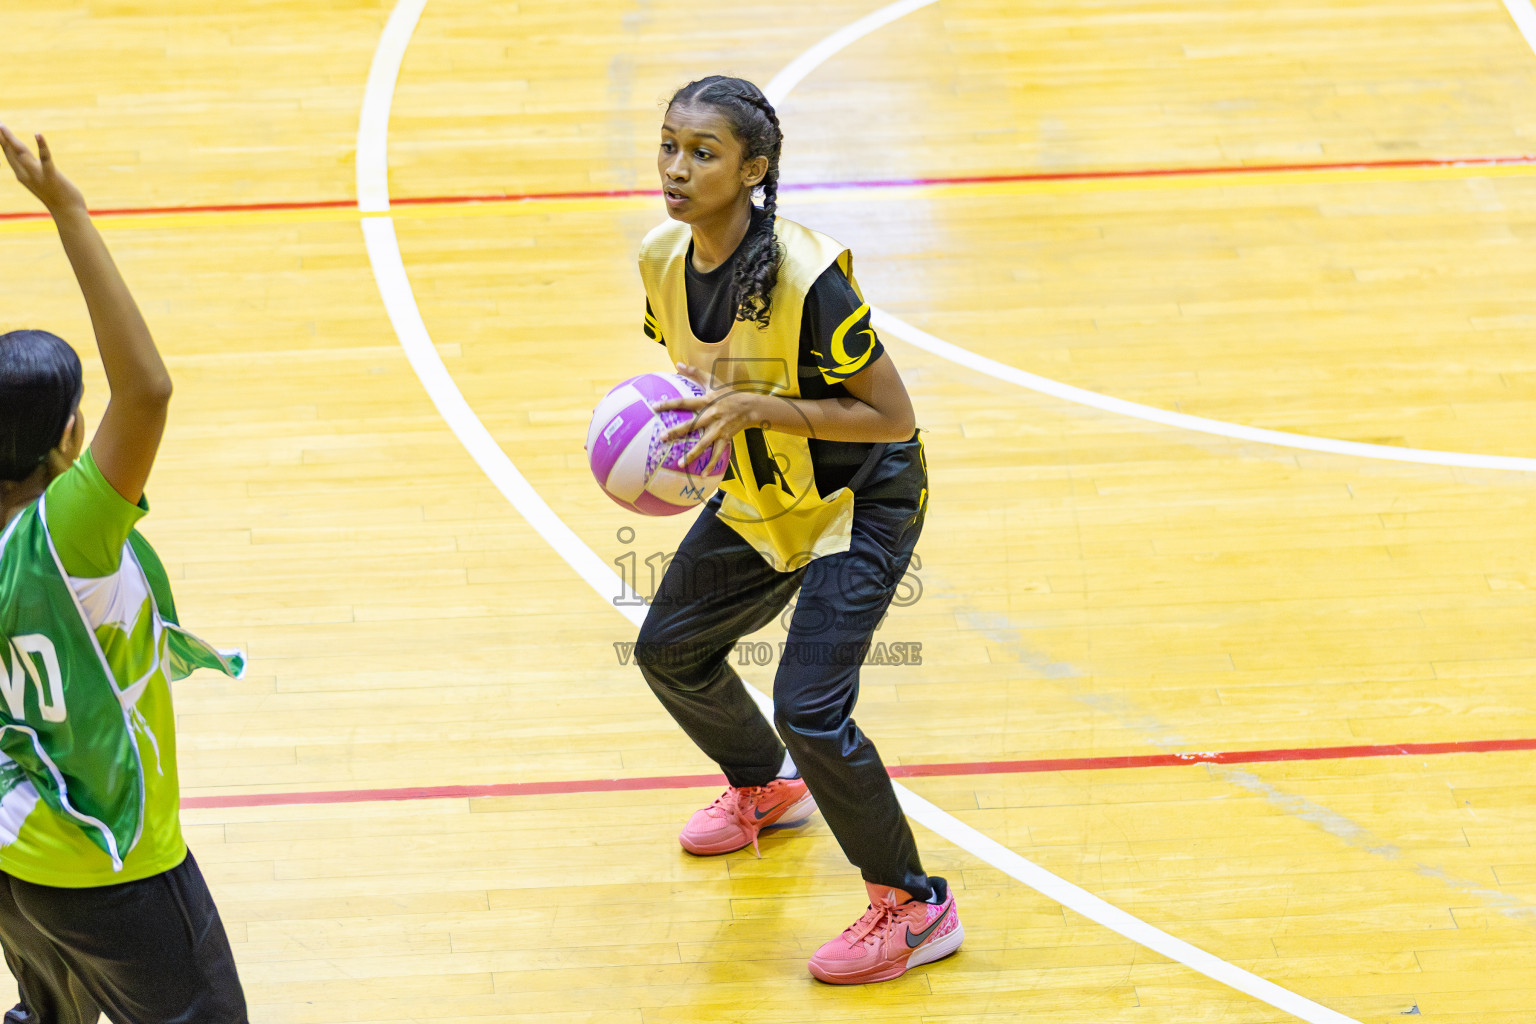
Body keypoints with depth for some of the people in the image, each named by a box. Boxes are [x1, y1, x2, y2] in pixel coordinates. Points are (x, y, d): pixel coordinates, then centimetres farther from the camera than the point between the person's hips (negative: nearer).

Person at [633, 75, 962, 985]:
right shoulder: (664, 257, -10)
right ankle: (767, 789, 50)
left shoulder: (805, 277, -32)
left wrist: (755, 408, -34)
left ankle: (916, 908, 3)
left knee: (810, 709, -18)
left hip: (862, 498, -8)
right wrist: (657, 417, -12)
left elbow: (891, 416, -27)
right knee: (670, 649, 19)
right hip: (759, 498, 8)